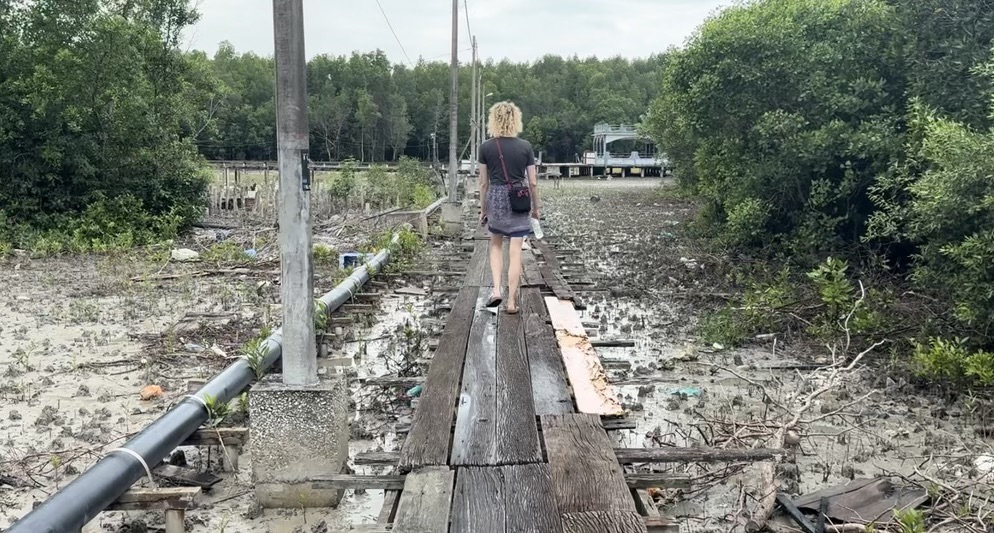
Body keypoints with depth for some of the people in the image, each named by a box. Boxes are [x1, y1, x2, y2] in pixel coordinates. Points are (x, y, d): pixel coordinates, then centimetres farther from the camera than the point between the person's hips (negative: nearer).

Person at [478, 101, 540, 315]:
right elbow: (532, 181, -1)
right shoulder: (525, 146, -4)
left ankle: (496, 290, 6)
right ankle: (512, 302, 6)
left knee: (496, 245, 21)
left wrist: (483, 209, 11)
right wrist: (536, 207, 11)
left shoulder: (486, 147, -4)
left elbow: (483, 182, 0)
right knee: (515, 252, 3)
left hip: (495, 199, 1)